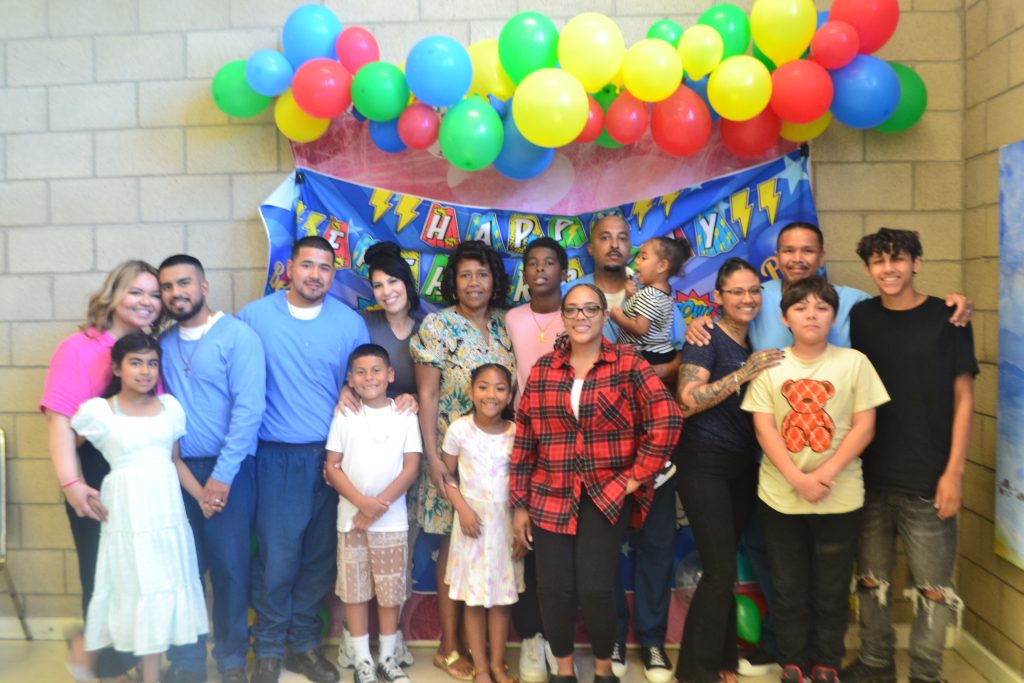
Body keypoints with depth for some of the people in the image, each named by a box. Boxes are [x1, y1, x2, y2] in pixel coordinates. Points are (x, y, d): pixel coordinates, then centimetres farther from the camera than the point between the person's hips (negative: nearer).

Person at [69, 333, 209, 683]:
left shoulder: (170, 406, 4)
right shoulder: (98, 410, -6)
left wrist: (201, 495, 1)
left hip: (167, 511, 4)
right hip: (127, 514, -4)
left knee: (164, 589, 10)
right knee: (135, 590, 4)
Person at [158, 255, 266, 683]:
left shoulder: (238, 336, -7)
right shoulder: (163, 342, 9)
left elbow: (248, 408, -14)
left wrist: (222, 475, -16)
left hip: (229, 469, -4)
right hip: (177, 469, 4)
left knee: (230, 567, 6)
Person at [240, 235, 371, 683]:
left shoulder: (350, 323, 2)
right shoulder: (255, 316, -1)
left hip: (331, 454, 2)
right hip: (276, 456, -2)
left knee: (319, 555, 9)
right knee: (276, 555, 1)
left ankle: (305, 643, 27)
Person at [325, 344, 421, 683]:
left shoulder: (405, 415, -1)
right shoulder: (344, 416, 1)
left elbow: (411, 467, -4)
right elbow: (332, 466, -2)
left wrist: (378, 506, -12)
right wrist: (362, 502, -14)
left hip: (392, 520, 0)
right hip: (351, 519, 1)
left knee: (391, 593, 7)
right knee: (355, 592, 7)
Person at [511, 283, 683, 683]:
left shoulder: (628, 364, -3)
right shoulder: (543, 369, 6)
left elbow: (668, 422, -10)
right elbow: (524, 438, 7)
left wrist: (638, 475, -9)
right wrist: (519, 502, 5)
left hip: (608, 494, -3)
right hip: (551, 496, 3)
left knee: (595, 588, -7)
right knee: (553, 588, 3)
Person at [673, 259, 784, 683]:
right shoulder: (707, 338, -10)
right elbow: (686, 402, -20)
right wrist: (743, 374, -22)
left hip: (743, 465, 6)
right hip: (704, 464, -6)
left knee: (725, 567, 13)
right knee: (721, 568, -6)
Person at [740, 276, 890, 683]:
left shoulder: (854, 362, 0)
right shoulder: (769, 366, 2)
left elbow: (864, 427, -4)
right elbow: (764, 429, -4)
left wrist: (826, 474, -15)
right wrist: (798, 479, -15)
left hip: (840, 497, 0)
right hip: (780, 496, 1)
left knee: (832, 590, 10)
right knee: (788, 589, 11)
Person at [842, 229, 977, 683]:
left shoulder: (947, 318, -3)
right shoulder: (860, 317, 5)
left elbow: (963, 398, -2)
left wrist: (954, 470, -8)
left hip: (927, 479, -3)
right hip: (868, 476, 3)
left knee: (933, 586, 5)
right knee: (871, 578, 14)